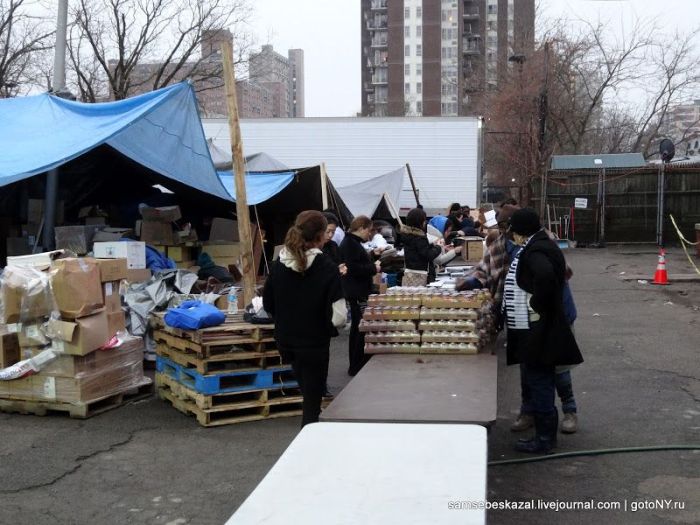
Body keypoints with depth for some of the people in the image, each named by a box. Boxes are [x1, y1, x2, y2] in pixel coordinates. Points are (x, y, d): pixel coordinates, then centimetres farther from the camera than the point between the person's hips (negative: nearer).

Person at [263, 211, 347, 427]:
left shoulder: (279, 265, -4)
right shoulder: (327, 268, -19)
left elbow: (268, 305, 5)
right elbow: (338, 316, -22)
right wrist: (329, 327, 0)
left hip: (285, 340, 5)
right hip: (314, 343, -5)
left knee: (307, 391, 29)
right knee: (312, 399, 9)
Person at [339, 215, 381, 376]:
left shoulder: (351, 242, 15)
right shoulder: (351, 244, -17)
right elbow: (353, 268, -25)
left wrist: (372, 263, 10)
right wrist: (373, 268, -16)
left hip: (357, 291, 12)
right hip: (357, 292, -12)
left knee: (357, 326, 17)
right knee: (360, 327, -8)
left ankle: (355, 365, 27)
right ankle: (357, 366, -3)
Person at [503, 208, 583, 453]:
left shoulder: (535, 250, -18)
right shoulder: (542, 245, 12)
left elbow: (545, 275, -38)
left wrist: (536, 304, -24)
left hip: (535, 329, -10)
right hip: (538, 328, 10)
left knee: (538, 381, -1)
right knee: (540, 381, 17)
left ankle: (544, 439, 9)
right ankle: (546, 434, 27)